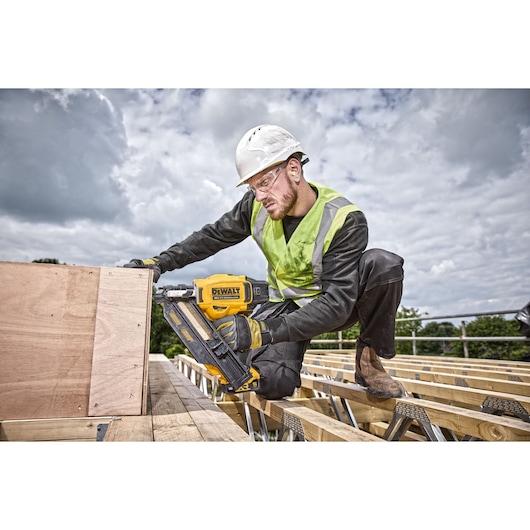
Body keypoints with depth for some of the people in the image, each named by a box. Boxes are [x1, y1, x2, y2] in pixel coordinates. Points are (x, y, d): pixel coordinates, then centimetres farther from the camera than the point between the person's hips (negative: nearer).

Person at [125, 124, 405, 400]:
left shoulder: (345, 220, -26)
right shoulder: (255, 204, -12)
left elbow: (337, 303, -32)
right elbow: (212, 236, 2)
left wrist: (265, 331, -42)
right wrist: (161, 262, -9)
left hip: (337, 308, -1)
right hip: (286, 304, 2)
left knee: (383, 263, -32)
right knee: (270, 383, -24)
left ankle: (369, 358, -9)